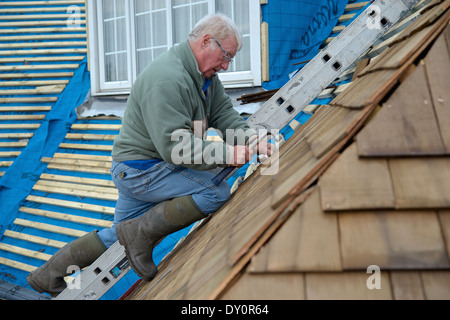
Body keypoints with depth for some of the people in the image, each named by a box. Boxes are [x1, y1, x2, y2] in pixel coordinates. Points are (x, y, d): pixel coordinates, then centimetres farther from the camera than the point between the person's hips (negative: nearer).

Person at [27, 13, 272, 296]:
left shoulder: (205, 75, 7)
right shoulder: (166, 79, -26)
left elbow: (226, 115, 6)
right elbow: (174, 146, -30)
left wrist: (253, 141, -10)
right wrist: (226, 154, -29)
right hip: (141, 169, -10)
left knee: (118, 238, 19)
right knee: (217, 190, -21)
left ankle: (49, 275, 32)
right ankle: (140, 234, -10)